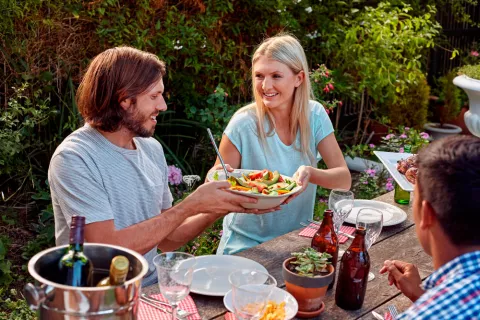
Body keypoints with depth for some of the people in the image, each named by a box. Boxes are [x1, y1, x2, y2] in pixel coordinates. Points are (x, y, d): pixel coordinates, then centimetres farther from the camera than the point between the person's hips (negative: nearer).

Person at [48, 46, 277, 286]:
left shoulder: (152, 149, 8)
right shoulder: (73, 158, -15)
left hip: (154, 289, 7)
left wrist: (218, 209, -3)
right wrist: (190, 206, -19)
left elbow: (165, 240, 12)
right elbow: (109, 249, -22)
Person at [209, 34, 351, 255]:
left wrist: (310, 173, -26)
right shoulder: (244, 123, -13)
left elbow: (344, 179, -7)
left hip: (298, 240, 3)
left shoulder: (314, 115, -4)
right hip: (247, 244, -2)